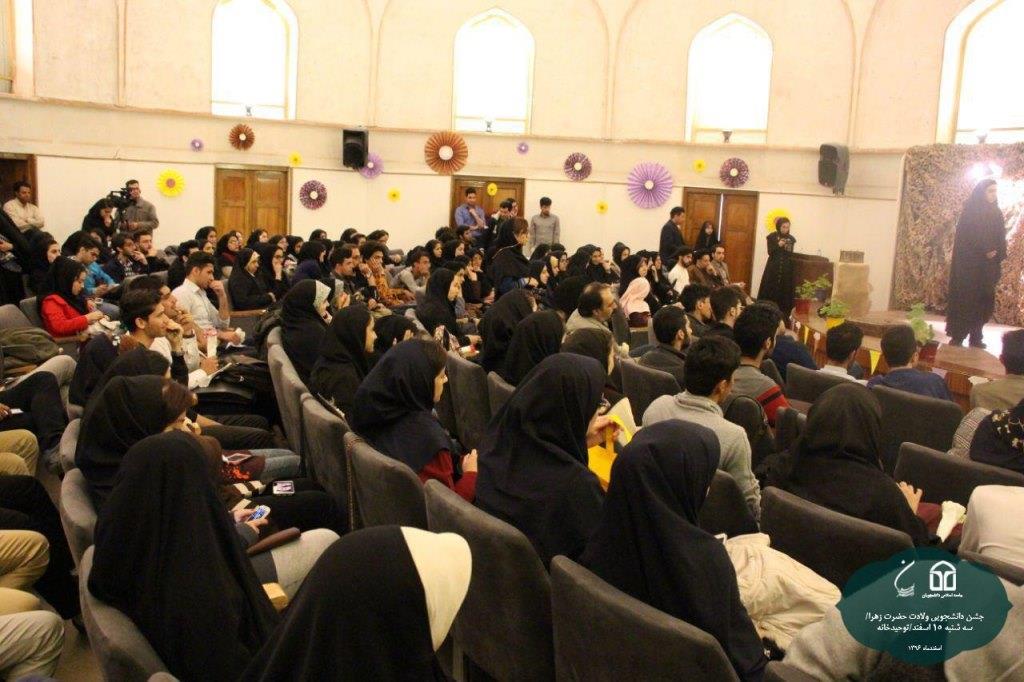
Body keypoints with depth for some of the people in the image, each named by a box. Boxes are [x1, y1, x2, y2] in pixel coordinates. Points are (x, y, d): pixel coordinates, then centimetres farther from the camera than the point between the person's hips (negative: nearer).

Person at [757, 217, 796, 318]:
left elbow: (792, 254, 8)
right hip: (773, 269, -2)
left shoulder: (791, 239, 7)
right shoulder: (772, 237, 0)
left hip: (786, 270, 2)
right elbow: (770, 252, -6)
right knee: (770, 291, -3)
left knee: (785, 292, 1)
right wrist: (778, 245, -21)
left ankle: (783, 315, 5)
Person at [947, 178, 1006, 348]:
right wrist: (984, 251, -16)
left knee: (984, 301, 4)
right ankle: (957, 337, -3)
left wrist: (996, 254, -3)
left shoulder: (996, 213, 12)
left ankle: (976, 337, 11)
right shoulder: (970, 212, -6)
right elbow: (966, 237, -13)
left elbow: (1000, 239, 13)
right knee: (965, 300, -7)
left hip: (987, 266, 6)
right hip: (969, 265, -6)